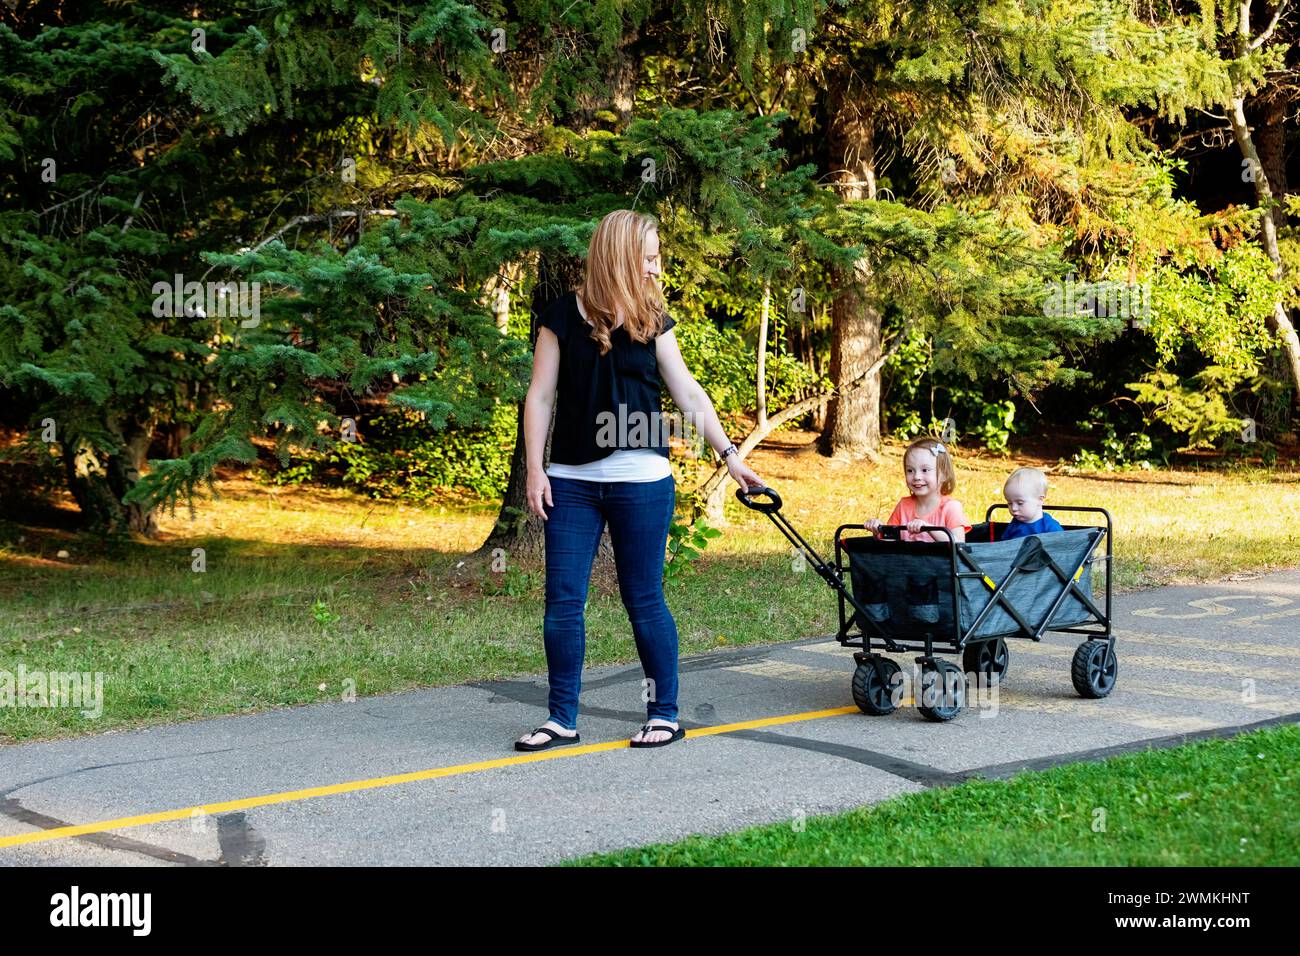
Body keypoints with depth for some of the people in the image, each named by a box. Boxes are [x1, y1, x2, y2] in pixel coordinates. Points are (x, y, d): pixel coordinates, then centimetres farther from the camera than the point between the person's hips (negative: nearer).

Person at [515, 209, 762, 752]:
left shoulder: (652, 320, 5)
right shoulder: (563, 317, 1)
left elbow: (688, 393, 9)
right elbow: (541, 396, 2)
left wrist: (728, 454, 5)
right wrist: (535, 469, -4)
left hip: (640, 480, 0)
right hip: (571, 482, 0)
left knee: (643, 599, 3)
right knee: (562, 601, 0)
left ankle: (665, 714, 13)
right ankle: (562, 719, 9)